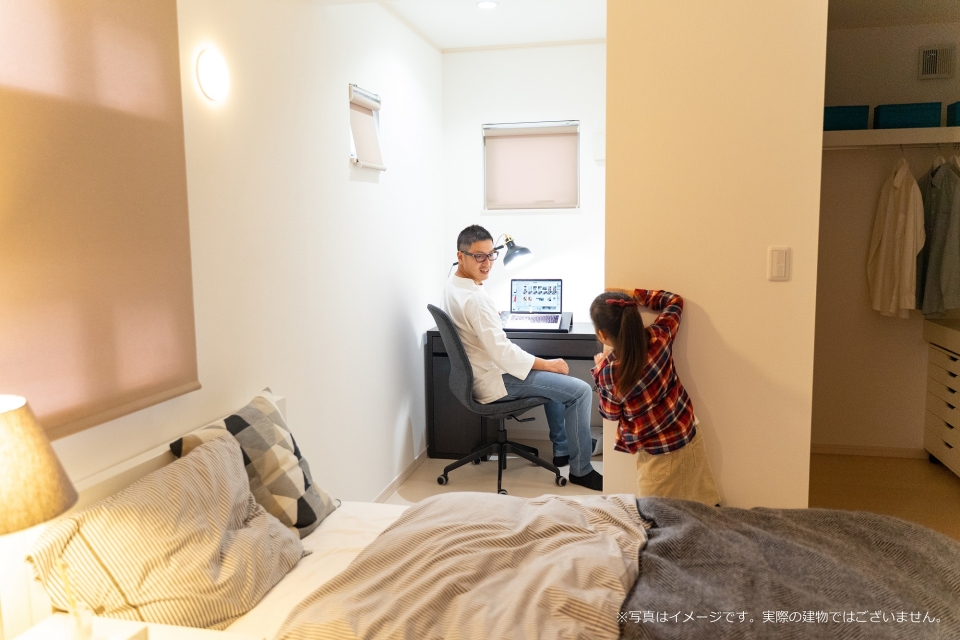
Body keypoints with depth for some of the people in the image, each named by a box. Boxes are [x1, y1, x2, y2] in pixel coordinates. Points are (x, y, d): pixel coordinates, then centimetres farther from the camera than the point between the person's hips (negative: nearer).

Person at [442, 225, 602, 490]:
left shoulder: (452, 286, 2)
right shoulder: (474, 299, -30)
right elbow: (502, 352, -28)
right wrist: (547, 364, -17)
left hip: (483, 370, 11)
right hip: (495, 380, -11)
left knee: (555, 377, 29)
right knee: (580, 391, -10)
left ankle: (562, 449, 35)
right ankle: (581, 469, 6)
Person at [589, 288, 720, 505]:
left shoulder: (610, 372, -25)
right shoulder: (659, 337, -12)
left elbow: (610, 413, -4)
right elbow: (674, 301, 10)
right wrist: (634, 296, 8)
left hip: (659, 455, -6)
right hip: (691, 438, 6)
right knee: (706, 509, 20)